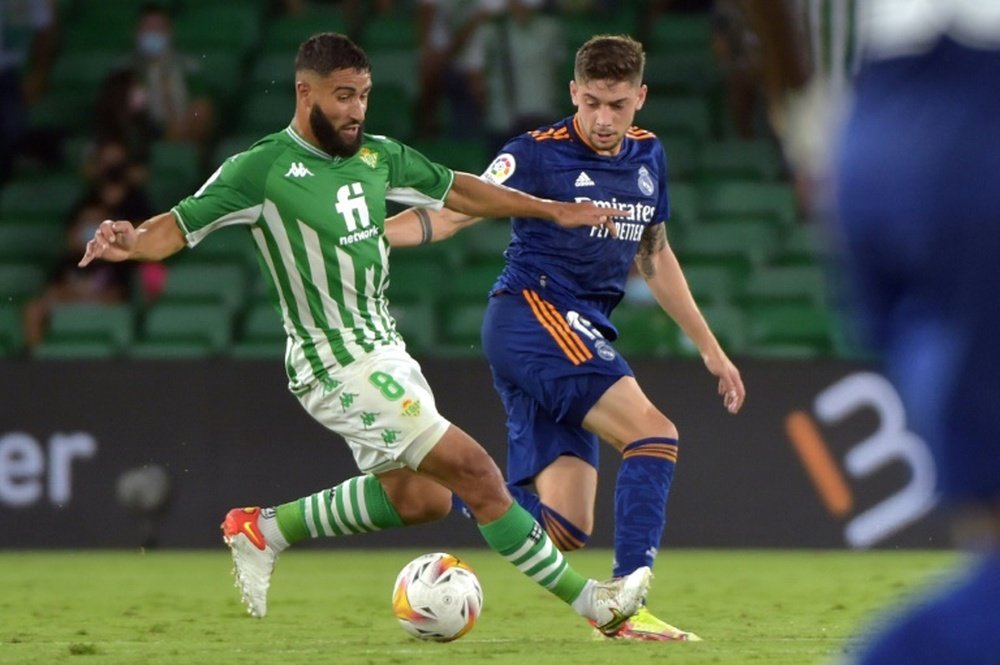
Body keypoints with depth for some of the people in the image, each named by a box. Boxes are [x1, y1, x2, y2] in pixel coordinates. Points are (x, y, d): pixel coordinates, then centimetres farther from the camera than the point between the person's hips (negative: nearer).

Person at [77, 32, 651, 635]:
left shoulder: (377, 156, 7)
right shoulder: (263, 168, -13)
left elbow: (455, 190, 19)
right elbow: (180, 226, -15)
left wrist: (550, 210, 19)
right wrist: (132, 241, -36)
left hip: (385, 351, 9)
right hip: (341, 368, -9)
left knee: (419, 498, 17)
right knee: (475, 473, -11)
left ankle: (266, 530, 26)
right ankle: (590, 601, -4)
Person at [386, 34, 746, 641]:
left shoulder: (648, 156, 14)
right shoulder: (539, 153, -7)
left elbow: (654, 256, 25)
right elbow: (454, 213, -12)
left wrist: (710, 348, 25)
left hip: (583, 335, 7)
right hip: (532, 314, -7)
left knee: (565, 529, -3)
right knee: (653, 432, -23)